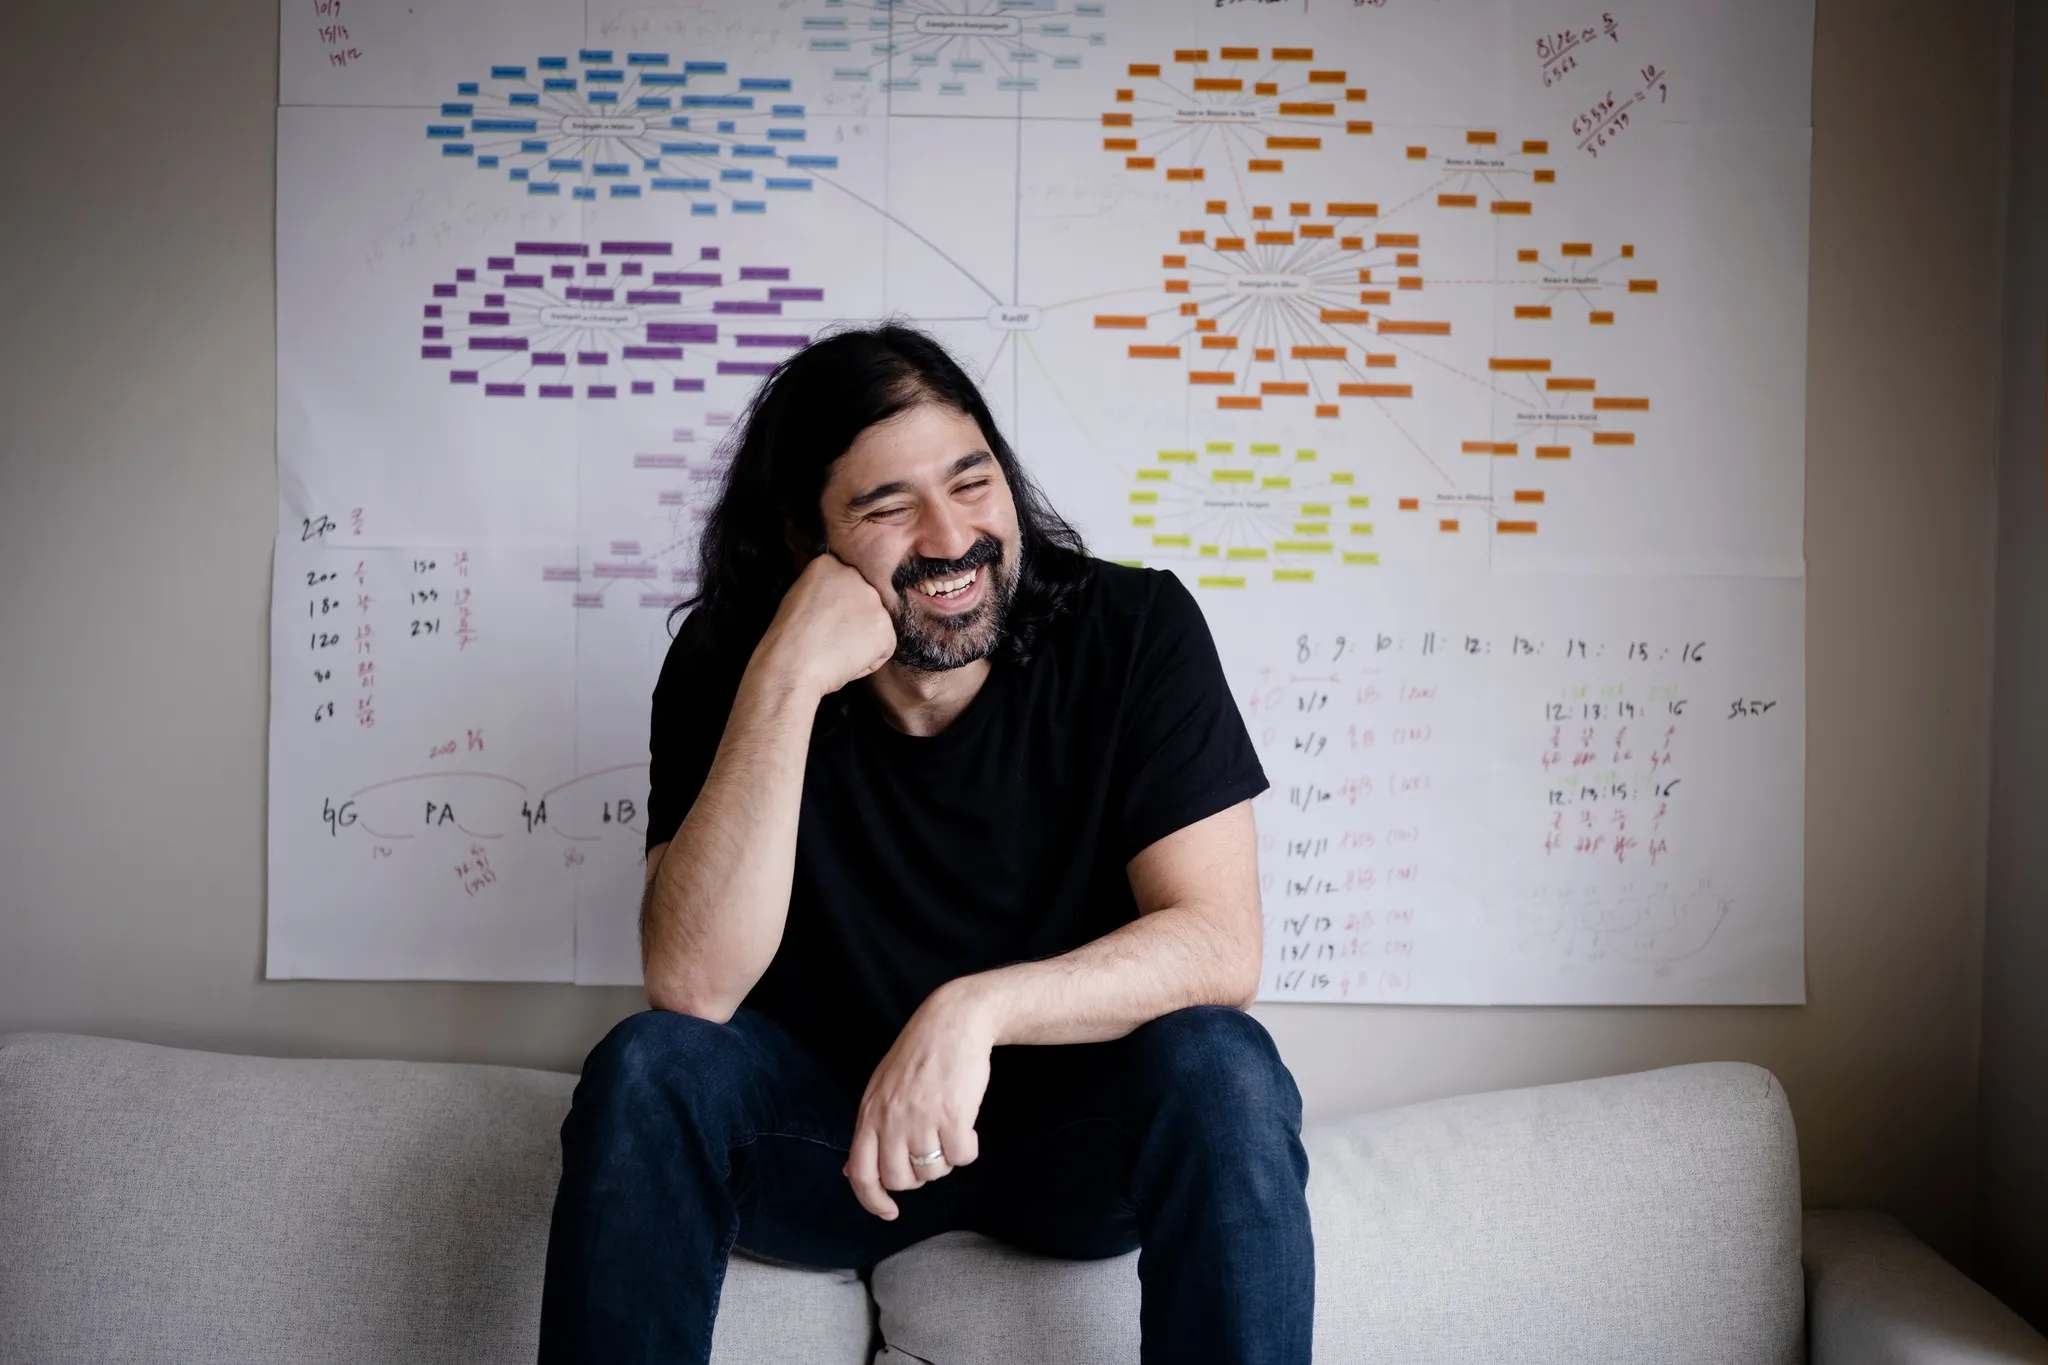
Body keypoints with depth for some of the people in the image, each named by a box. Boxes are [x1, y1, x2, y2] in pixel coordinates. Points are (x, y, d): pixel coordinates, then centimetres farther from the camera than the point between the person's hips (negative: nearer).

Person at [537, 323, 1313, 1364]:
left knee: (1221, 1070, -30)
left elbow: (1218, 943, -19)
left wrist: (975, 1007, -36)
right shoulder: (728, 662, -12)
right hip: (830, 1133, 1)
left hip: (1077, 1126, 0)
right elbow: (692, 988, -23)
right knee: (647, 1067, -26)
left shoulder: (1134, 629, -14)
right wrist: (785, 684, -31)